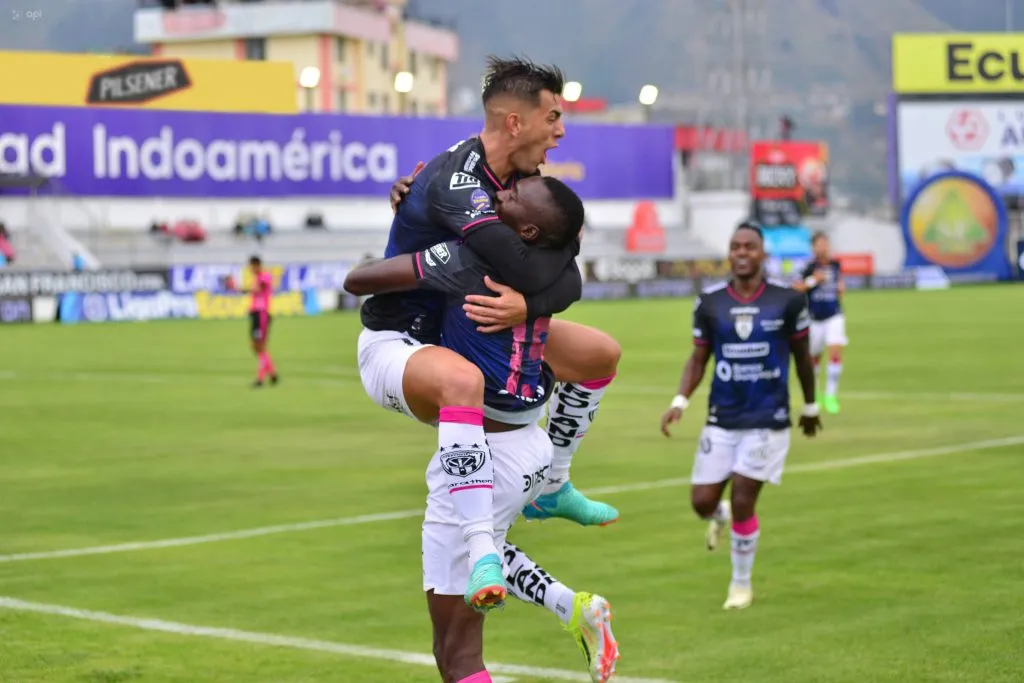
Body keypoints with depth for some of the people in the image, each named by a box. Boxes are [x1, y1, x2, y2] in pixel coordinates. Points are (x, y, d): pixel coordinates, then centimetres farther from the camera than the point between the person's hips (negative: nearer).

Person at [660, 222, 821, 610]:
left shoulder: (787, 302, -5)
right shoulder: (709, 303, -1)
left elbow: (802, 356, 8)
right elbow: (699, 358, 7)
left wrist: (810, 407, 16)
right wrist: (680, 402, -8)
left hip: (768, 420, -2)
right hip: (721, 420, 2)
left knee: (742, 503, -7)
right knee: (702, 502, -1)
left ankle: (742, 584, 16)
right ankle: (720, 517, 39)